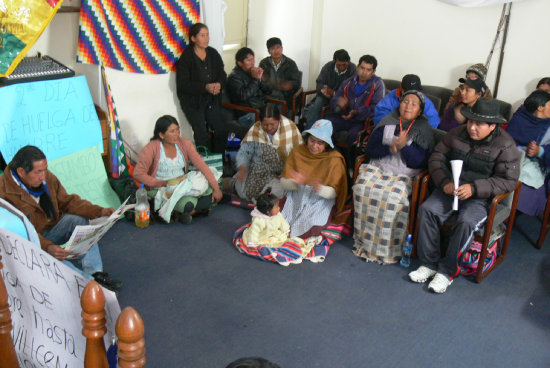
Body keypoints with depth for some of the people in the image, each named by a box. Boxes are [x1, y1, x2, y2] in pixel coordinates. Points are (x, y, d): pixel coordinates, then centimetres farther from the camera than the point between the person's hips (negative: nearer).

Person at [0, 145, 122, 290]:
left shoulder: (46, 177, -7)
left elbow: (67, 201, 1)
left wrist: (99, 211, -11)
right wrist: (47, 247, -44)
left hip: (52, 226, 6)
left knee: (80, 220, -18)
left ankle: (94, 272, -20)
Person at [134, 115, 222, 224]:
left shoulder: (185, 143, -1)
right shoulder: (152, 148, -12)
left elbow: (202, 165, -7)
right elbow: (138, 174, -14)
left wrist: (216, 188, -12)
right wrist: (162, 183, -17)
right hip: (162, 189, -5)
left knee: (211, 193, -17)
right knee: (187, 205, -32)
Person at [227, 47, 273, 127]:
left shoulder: (253, 72, 17)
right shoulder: (234, 77, -4)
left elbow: (268, 91, 16)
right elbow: (243, 96, -20)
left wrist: (260, 78, -2)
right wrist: (255, 79, -12)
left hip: (262, 108, 7)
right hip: (247, 114, -7)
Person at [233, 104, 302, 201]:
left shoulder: (290, 129, -8)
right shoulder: (255, 130, -6)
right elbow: (244, 152, -5)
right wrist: (242, 167, -25)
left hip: (282, 173, -1)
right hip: (258, 170, 1)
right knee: (243, 192, -17)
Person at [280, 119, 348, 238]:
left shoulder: (334, 160, -11)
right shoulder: (297, 152, -3)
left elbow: (333, 192, -10)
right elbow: (283, 181, -4)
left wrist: (319, 188, -32)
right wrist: (295, 182, -28)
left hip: (321, 202, -2)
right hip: (296, 199, 2)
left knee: (308, 232, -24)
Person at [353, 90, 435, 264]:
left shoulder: (424, 130, 6)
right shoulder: (387, 122, 13)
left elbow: (419, 162, -4)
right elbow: (370, 148, 6)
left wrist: (404, 146, -19)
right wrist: (390, 148, -12)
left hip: (403, 175, -3)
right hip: (378, 167, 3)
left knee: (393, 197, -33)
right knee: (363, 188, -28)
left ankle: (388, 249, -19)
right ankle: (365, 241, -15)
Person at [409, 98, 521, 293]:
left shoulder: (505, 145, -9)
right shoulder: (457, 134, 3)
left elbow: (508, 180, -12)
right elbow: (437, 157, 7)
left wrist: (474, 188, -23)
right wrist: (444, 182, -11)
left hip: (481, 196, -4)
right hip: (450, 188, 4)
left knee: (466, 222, -31)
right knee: (427, 209, -21)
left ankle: (447, 271, -13)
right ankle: (429, 263, -9)